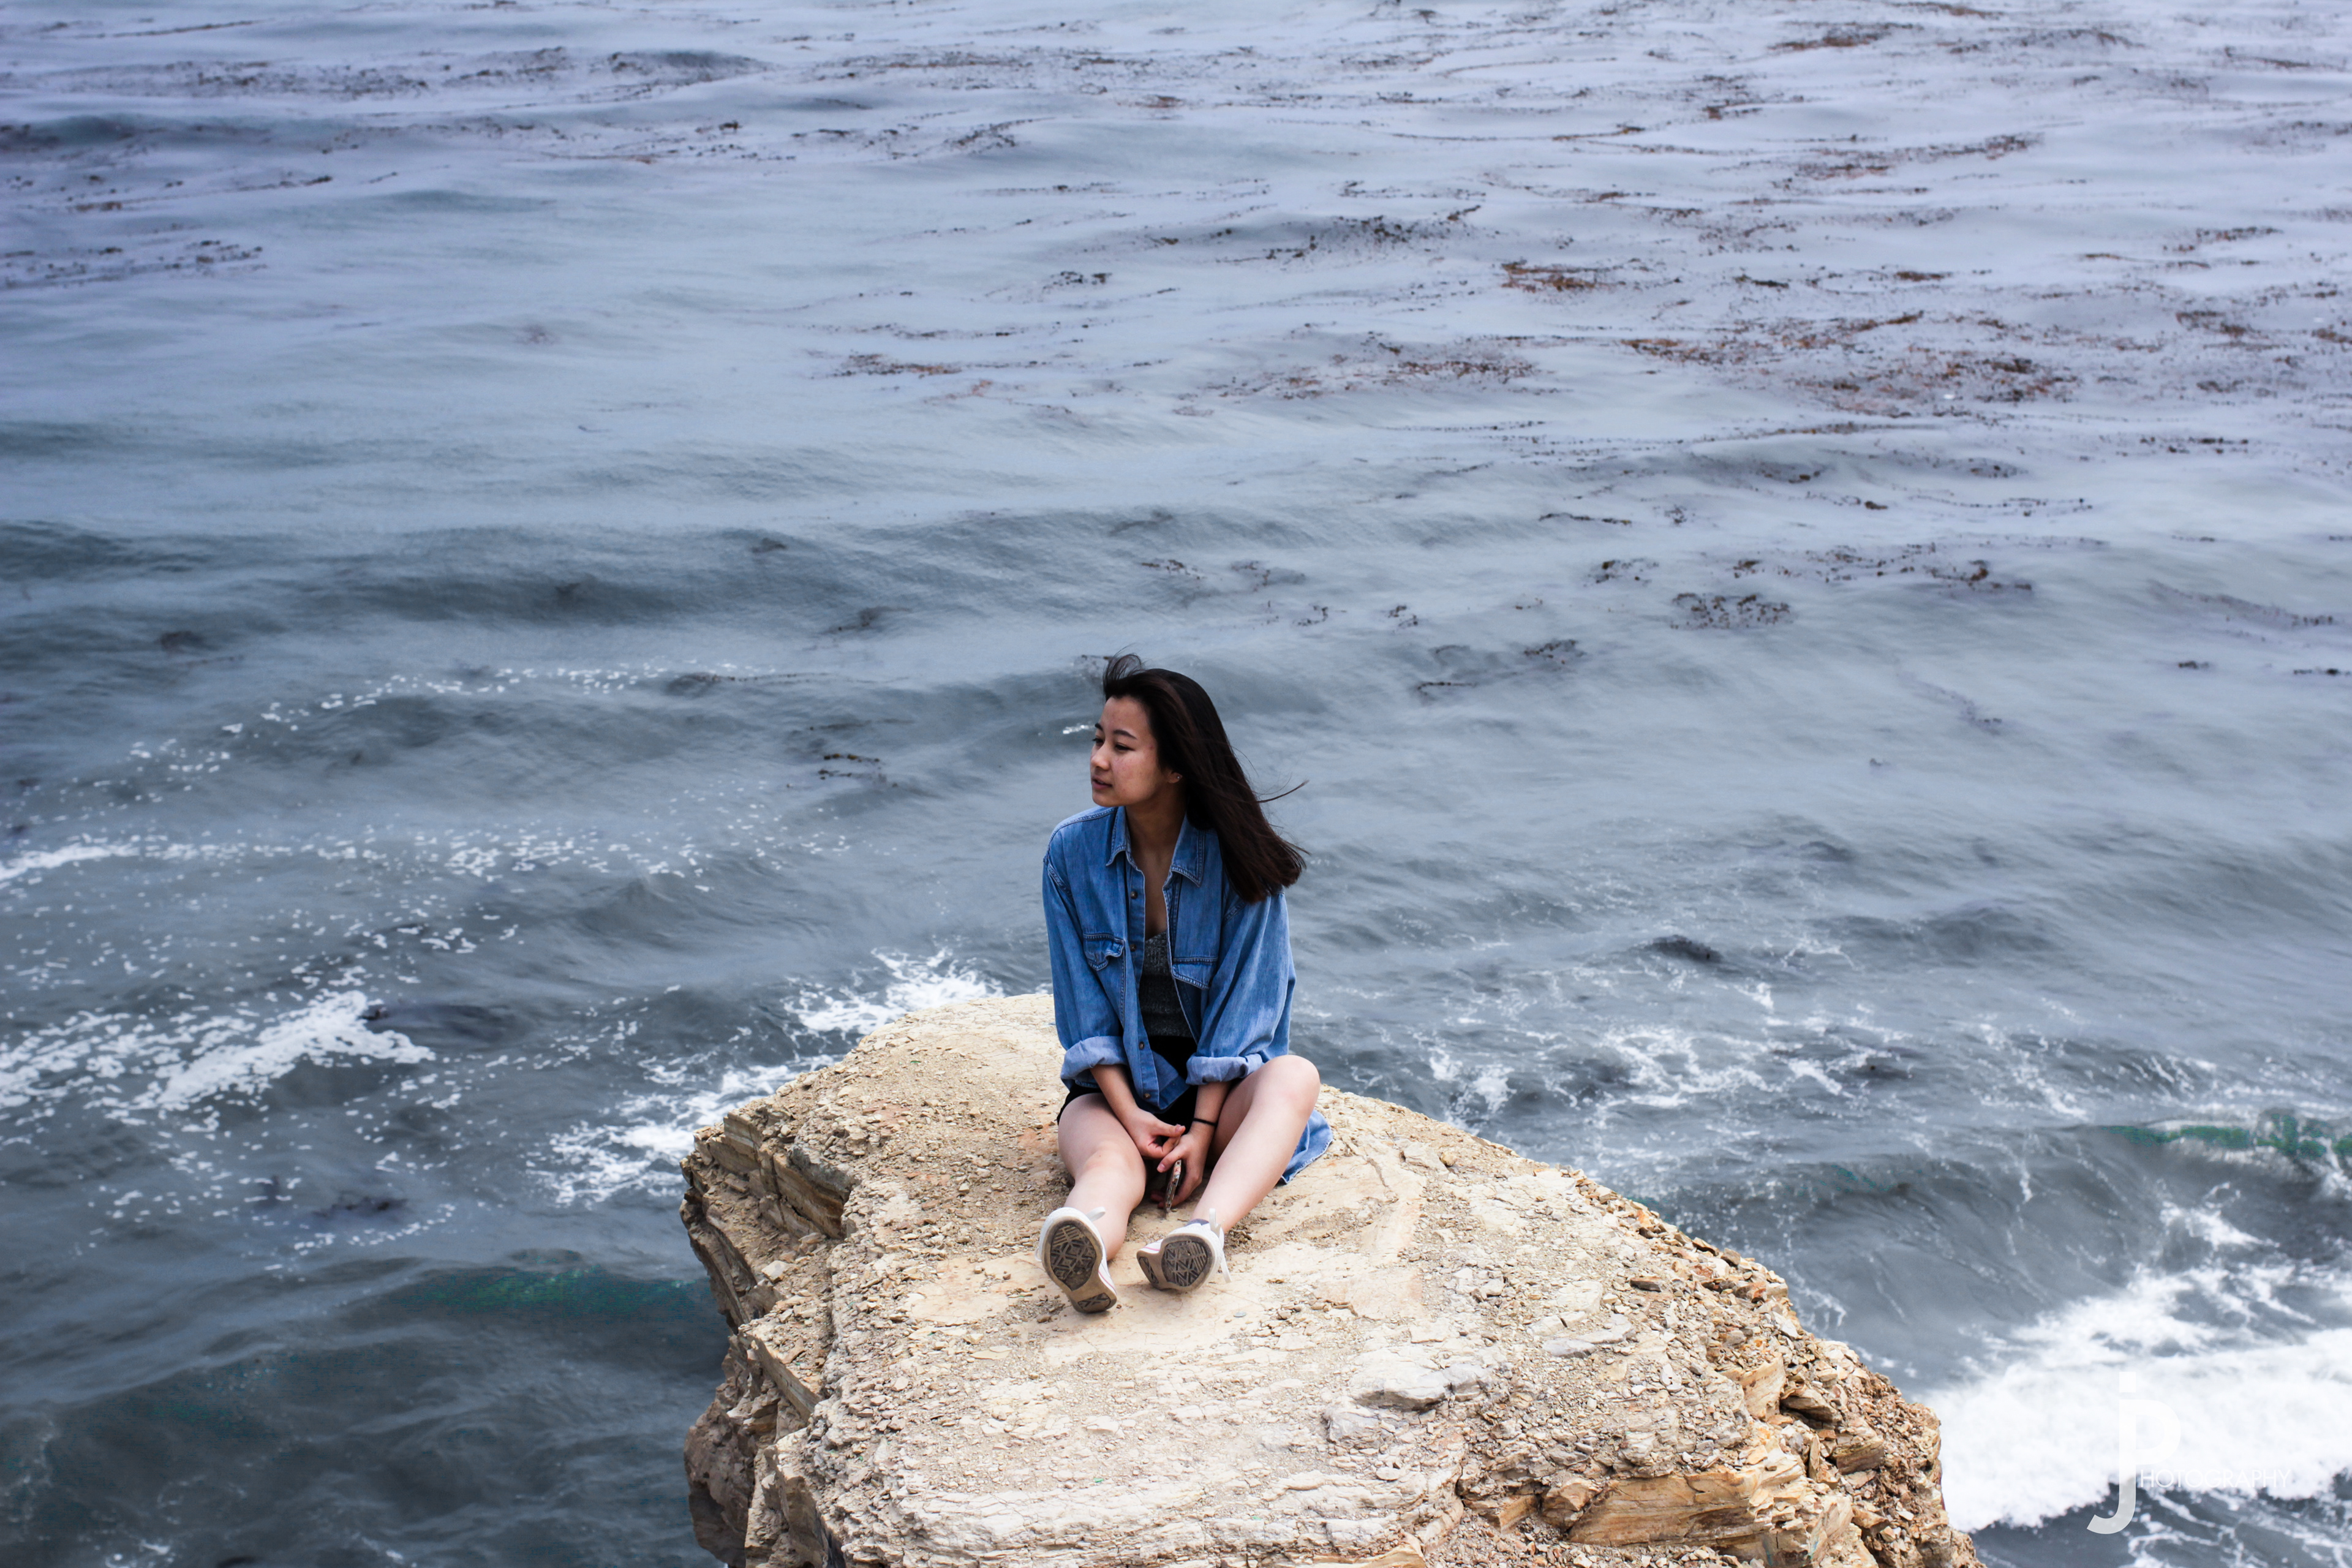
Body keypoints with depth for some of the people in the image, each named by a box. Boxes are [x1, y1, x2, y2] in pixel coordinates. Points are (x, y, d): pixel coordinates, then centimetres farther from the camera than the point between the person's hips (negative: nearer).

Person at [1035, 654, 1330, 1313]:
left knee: (1295, 1077, -34)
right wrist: (1129, 1113, -16)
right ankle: (1084, 1245, -70)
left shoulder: (1237, 859, -10)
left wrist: (1204, 1127, -20)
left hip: (1221, 1083, 0)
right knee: (1109, 1161, -34)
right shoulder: (1073, 852, -5)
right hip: (1115, 1086, 0)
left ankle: (1204, 1233, -60)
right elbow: (1084, 1006, -3)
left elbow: (1243, 1002, -10)